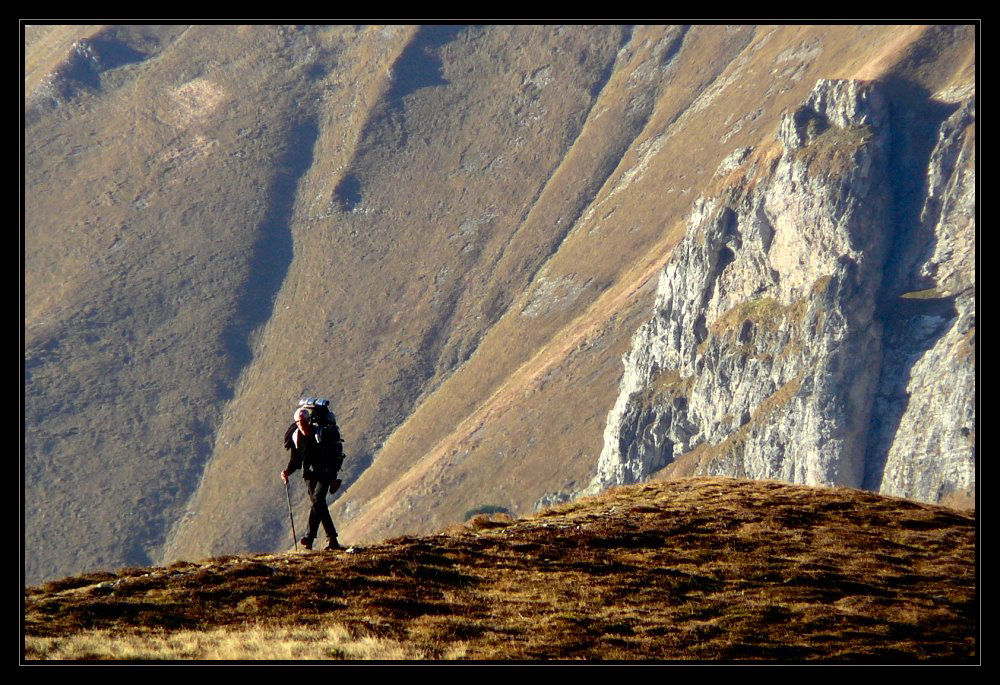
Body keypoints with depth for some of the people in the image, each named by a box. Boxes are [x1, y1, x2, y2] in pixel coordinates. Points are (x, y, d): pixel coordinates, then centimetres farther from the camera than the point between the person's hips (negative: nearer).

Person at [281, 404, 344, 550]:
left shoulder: (322, 433, -12)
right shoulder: (296, 437, 3)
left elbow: (332, 456, -9)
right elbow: (295, 459, 11)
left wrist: (334, 478, -13)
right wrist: (288, 471, -9)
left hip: (324, 473, -5)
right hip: (309, 474, 5)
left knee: (317, 500, -21)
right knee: (319, 505, 4)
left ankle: (309, 537, -31)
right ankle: (332, 540, 9)